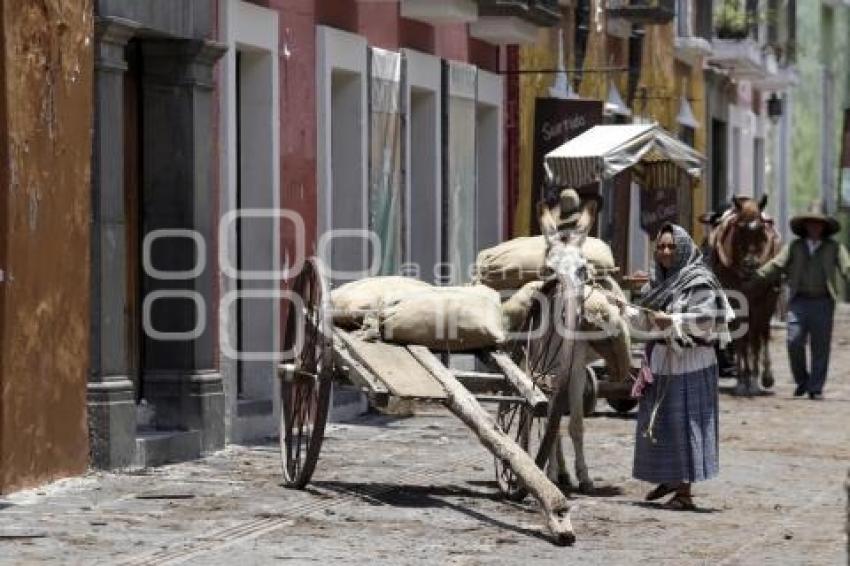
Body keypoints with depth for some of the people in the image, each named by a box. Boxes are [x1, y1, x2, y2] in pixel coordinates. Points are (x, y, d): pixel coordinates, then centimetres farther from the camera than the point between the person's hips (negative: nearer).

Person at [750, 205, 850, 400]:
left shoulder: (834, 247, 7)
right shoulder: (794, 247, 10)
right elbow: (776, 266, 3)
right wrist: (753, 280, -8)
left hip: (823, 302, -1)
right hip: (799, 301, 1)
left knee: (820, 347, 1)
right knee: (794, 342, -7)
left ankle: (816, 388, 10)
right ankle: (802, 381, 13)